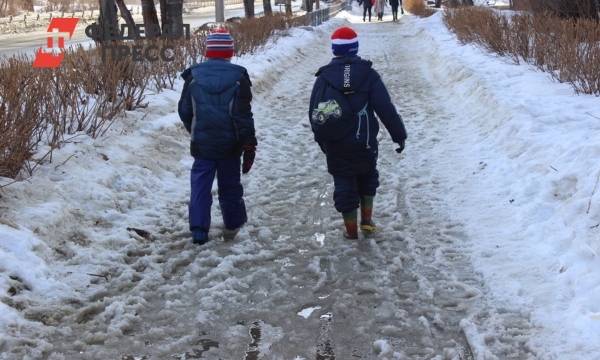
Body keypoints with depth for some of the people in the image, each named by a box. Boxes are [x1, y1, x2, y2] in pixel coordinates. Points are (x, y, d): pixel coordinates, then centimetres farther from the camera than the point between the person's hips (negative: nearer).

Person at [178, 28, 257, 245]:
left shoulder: (193, 76, -3)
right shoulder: (238, 78, -10)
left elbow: (184, 111, 6)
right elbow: (243, 116, -13)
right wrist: (249, 145, -9)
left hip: (202, 144, 0)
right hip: (230, 144, 0)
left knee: (200, 185, 4)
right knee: (230, 184, 16)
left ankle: (198, 229, -5)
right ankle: (235, 222, 29)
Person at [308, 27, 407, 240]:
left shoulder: (324, 77, -4)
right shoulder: (368, 73, -8)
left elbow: (314, 113, 1)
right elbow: (385, 108, -10)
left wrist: (322, 141, 14)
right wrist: (399, 135, -1)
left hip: (335, 146, 0)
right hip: (365, 142, 0)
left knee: (344, 184, 10)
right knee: (367, 177, 25)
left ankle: (351, 231, 15)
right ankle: (367, 219, 23)